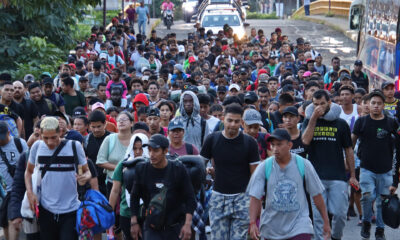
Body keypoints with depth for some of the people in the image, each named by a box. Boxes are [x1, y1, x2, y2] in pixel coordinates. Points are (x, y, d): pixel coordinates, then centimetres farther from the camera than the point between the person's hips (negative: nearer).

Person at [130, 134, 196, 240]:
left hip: (176, 227, 0)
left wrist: (187, 224, -11)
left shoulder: (178, 169, -5)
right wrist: (134, 222, 6)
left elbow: (190, 198, -2)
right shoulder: (142, 169, 0)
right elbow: (134, 197, 11)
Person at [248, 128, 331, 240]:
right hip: (271, 227, 2)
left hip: (299, 226, -2)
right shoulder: (263, 167, -4)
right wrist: (253, 223, -17)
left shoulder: (304, 165, -3)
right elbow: (255, 197, -6)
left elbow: (316, 195, 3)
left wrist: (326, 222, 5)